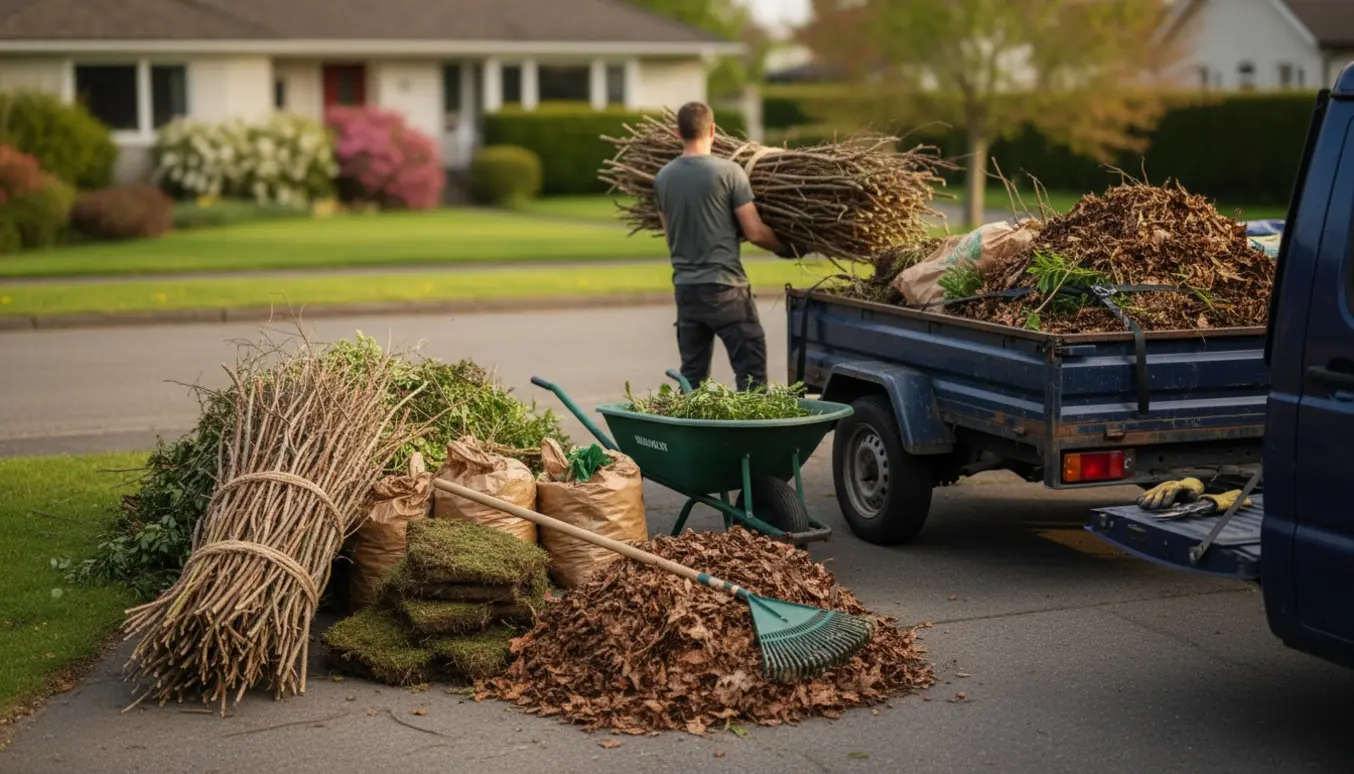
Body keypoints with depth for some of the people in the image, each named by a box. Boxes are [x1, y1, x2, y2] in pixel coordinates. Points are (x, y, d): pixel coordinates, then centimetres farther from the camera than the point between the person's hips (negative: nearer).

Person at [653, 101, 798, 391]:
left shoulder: (663, 177, 6)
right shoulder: (728, 171, -11)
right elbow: (755, 232, -10)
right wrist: (785, 248, 8)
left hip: (684, 288, 6)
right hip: (724, 286, -6)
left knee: (692, 376, 12)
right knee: (751, 372, 0)